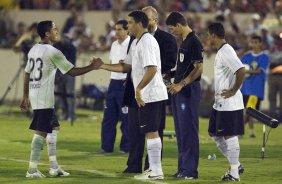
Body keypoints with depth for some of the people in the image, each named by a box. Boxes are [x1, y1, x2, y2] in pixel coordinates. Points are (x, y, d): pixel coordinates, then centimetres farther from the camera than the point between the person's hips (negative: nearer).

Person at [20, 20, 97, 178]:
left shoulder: (34, 50, 12)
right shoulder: (53, 52, -13)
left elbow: (27, 74, 16)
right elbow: (72, 71, -14)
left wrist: (25, 97, 22)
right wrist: (92, 67, -5)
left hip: (34, 94, 9)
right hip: (44, 97, -9)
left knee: (54, 127, 17)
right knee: (41, 132, -7)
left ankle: (54, 167, 17)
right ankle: (32, 170, -7)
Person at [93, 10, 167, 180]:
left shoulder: (147, 42, -16)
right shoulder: (136, 43, 16)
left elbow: (152, 69, -24)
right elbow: (126, 66, 20)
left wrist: (139, 89, -21)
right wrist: (103, 66, 16)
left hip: (150, 95, -10)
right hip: (145, 96, 10)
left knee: (151, 132, -7)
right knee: (151, 132, 12)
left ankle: (156, 171, -4)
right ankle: (154, 169, 17)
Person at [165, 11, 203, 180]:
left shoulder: (194, 42, -13)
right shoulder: (185, 41, 16)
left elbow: (198, 68, -19)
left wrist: (181, 84, -23)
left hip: (189, 90, -10)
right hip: (179, 90, 10)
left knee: (188, 130, -8)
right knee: (181, 131, 12)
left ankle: (190, 170, -6)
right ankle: (183, 167, 18)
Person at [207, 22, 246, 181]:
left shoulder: (226, 52, -17)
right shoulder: (221, 52, 15)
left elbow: (241, 70, -29)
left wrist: (234, 90, -21)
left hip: (229, 104, -11)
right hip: (220, 103, 11)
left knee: (229, 136, -4)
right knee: (215, 134, 15)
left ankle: (234, 173, 3)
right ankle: (235, 165, 21)